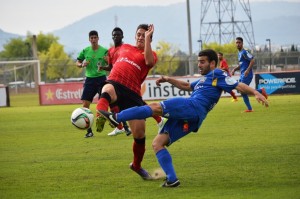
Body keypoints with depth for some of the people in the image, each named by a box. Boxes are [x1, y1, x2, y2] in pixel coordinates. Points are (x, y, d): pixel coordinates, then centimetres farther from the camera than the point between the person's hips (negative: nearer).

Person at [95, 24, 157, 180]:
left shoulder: (150, 54, 12)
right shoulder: (125, 47, 26)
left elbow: (149, 61, -13)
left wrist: (148, 38, -12)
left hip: (132, 92, -1)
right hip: (114, 83, 1)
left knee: (139, 133, -3)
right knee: (107, 91, -41)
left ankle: (137, 165, 24)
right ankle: (101, 117, -76)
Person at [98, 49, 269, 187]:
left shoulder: (217, 75, 8)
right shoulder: (204, 79, 36)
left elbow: (239, 86, -1)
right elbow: (187, 86, 48)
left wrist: (256, 93, -16)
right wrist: (169, 80, 36)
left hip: (193, 107, -10)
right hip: (188, 119, 10)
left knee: (155, 107, -19)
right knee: (157, 143, 0)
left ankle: (117, 118, -23)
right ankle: (172, 179, -10)